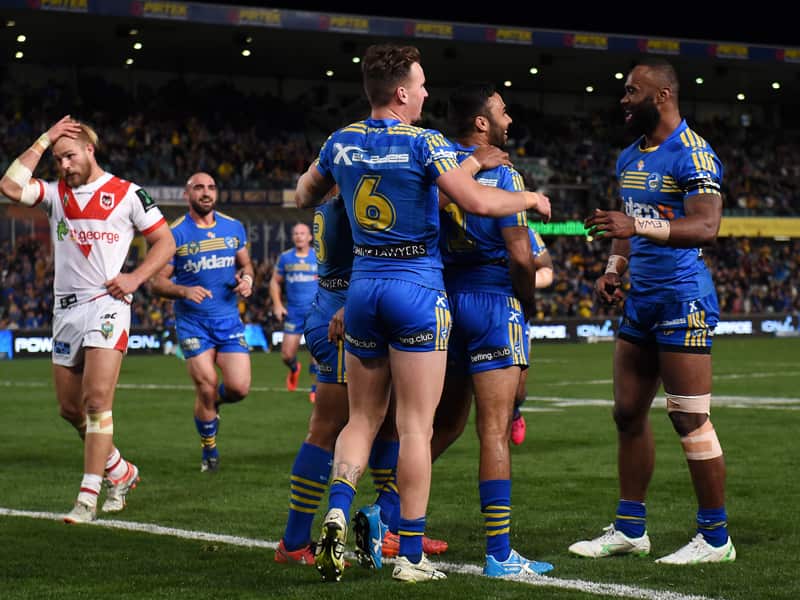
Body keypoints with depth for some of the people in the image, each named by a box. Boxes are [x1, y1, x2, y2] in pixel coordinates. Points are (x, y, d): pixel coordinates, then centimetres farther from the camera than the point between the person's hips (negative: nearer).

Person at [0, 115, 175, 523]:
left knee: (97, 401, -16)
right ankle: (120, 472, 27)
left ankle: (88, 496, -15)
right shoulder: (55, 194, 11)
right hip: (65, 308, 5)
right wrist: (43, 141, -3)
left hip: (106, 303, -5)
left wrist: (135, 278, -9)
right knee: (70, 407, 8)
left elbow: (165, 241, 5)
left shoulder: (127, 194, 0)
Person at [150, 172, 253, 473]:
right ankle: (210, 453, 16)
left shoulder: (234, 227, 7)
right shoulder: (174, 234, -5)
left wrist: (247, 278, -3)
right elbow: (158, 281, -4)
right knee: (207, 389, -9)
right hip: (193, 321, -3)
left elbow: (245, 263, 20)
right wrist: (184, 291, -23)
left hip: (229, 318, 3)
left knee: (239, 388, -8)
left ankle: (211, 403, 30)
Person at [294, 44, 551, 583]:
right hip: (417, 288, -5)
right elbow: (479, 202, -19)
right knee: (415, 425, -1)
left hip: (363, 285, 5)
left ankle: (338, 512, -9)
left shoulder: (342, 142, 6)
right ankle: (411, 555, 1)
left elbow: (304, 196, 22)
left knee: (362, 417, 14)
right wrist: (532, 199, -2)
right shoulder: (424, 143, -11)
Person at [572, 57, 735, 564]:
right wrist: (614, 269, 9)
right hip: (641, 297, 9)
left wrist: (639, 226, -33)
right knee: (629, 414, 10)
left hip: (682, 298, -9)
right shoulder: (631, 158, 15)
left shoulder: (693, 155, -13)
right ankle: (630, 529, 18)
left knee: (690, 419, -7)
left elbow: (706, 227, -23)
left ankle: (715, 537, 1)